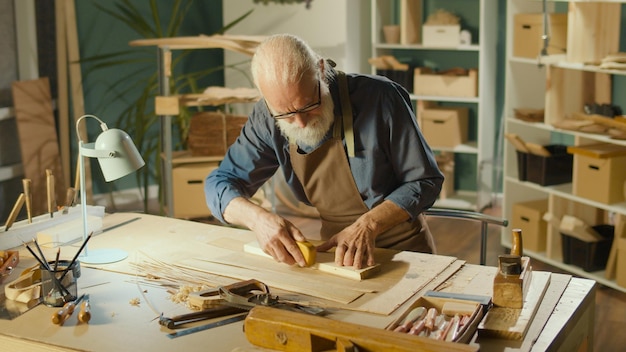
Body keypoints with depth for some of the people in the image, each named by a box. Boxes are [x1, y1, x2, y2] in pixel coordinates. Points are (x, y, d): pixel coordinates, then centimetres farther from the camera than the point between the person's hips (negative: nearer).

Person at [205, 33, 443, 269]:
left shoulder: (380, 98, -19)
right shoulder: (268, 119, -10)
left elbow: (425, 181, -10)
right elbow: (219, 184, -5)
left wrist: (368, 225, -24)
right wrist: (257, 218, -26)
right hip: (337, 250, 2)